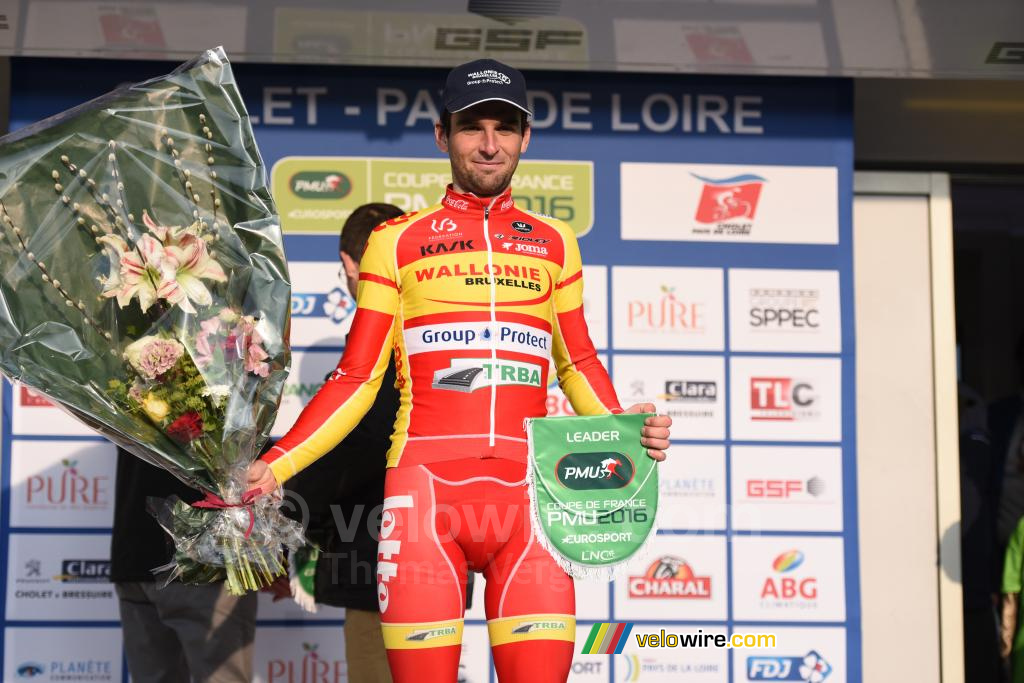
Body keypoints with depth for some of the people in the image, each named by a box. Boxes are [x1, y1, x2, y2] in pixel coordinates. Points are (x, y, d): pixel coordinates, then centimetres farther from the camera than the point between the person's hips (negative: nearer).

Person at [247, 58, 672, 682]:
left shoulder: (555, 244, 17)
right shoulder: (397, 243, 11)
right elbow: (356, 379, 10)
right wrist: (272, 467, -1)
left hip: (527, 496, 2)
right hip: (425, 487, -1)